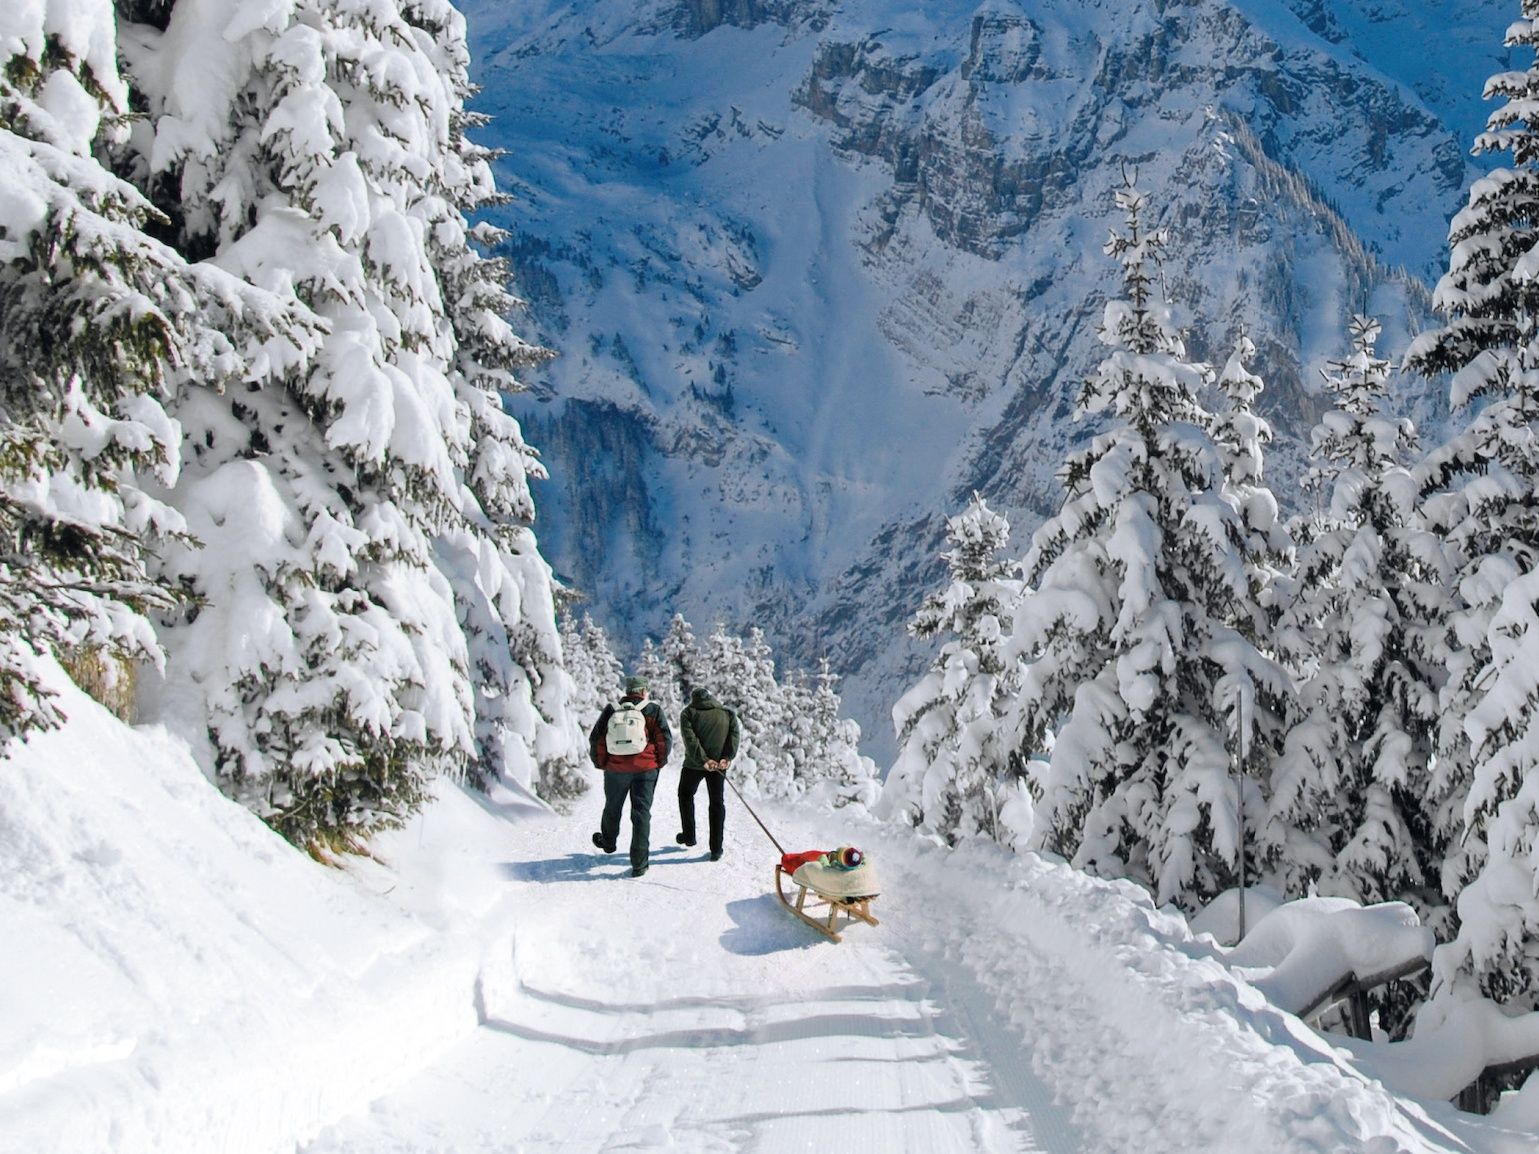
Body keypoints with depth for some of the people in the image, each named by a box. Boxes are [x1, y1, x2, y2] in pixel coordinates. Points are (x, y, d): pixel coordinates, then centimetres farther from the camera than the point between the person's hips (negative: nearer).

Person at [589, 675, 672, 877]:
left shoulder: (611, 710, 3)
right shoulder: (653, 710, -2)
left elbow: (596, 739, 2)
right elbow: (665, 739, -6)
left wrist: (601, 763, 15)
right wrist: (659, 762, 7)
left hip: (616, 769, 2)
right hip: (645, 769, -2)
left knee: (613, 807, 24)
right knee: (641, 813, 2)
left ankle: (608, 842, 48)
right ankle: (639, 863, -3)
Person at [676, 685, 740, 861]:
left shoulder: (689, 713, 2)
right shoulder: (727, 713, 10)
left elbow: (690, 738, -12)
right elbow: (734, 735, -4)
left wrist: (703, 760, -17)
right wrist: (727, 758, -13)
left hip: (694, 764, -2)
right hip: (719, 765, 2)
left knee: (686, 795, 23)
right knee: (717, 803, 9)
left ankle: (688, 835, 27)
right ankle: (716, 849, 4)